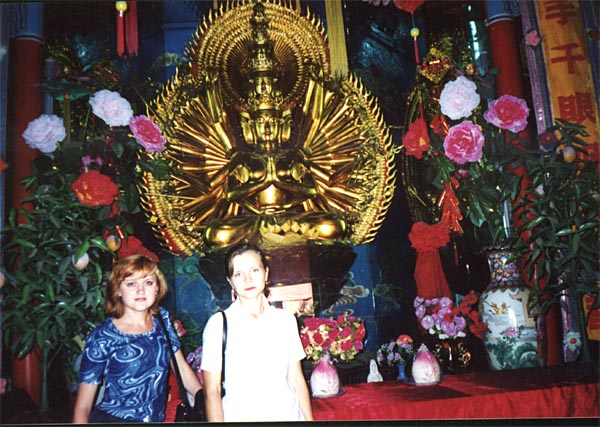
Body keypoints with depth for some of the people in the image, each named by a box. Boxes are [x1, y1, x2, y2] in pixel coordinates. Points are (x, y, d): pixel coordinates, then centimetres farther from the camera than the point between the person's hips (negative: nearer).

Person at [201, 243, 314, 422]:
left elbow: (297, 380, 4)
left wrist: (309, 419, -1)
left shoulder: (285, 319, 1)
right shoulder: (218, 324, -9)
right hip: (241, 416, -3)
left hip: (289, 415, 3)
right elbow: (212, 391, -10)